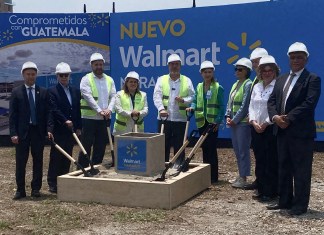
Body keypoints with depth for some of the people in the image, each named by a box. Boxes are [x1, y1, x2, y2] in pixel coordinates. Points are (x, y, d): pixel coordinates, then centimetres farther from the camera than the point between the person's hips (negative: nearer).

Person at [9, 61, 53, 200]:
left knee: (38, 161, 6)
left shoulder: (43, 92, 6)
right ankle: (20, 190, 9)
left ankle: (36, 188, 15)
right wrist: (13, 133, -9)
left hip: (38, 131, 1)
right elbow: (12, 114, -1)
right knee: (20, 162, 1)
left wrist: (49, 129, -7)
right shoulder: (16, 92, 3)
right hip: (22, 132, -1)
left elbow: (47, 113, 5)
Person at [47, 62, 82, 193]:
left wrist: (78, 127, 8)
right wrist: (65, 121, -25)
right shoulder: (52, 91, -3)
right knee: (56, 157, -2)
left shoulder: (75, 91, 14)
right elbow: (54, 110, -14)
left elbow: (78, 110, 14)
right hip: (58, 130, -5)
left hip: (71, 130, 5)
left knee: (67, 158, 9)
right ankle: (53, 184, 3)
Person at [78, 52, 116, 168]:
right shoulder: (86, 79, -4)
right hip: (89, 118, -5)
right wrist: (100, 111, -20)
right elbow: (88, 97, -13)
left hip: (104, 119, 5)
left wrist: (109, 109, -13)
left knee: (101, 145, 9)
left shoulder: (109, 80, 11)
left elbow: (113, 96, 5)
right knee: (86, 145, -2)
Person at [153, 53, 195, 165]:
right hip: (164, 118, 0)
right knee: (163, 144, 5)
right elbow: (157, 96, -6)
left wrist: (184, 100, -16)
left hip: (180, 119, 0)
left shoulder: (187, 80, 7)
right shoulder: (161, 80, 5)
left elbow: (192, 96, 5)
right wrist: (161, 109, -22)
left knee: (179, 146, 5)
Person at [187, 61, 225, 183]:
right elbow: (195, 101, 13)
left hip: (213, 122, -5)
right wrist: (192, 107, -10)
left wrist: (218, 121, -13)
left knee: (211, 148, -4)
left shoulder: (218, 88, -5)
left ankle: (213, 176, 2)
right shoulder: (199, 87, 10)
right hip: (201, 122, 5)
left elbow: (222, 107, -6)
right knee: (204, 148, 11)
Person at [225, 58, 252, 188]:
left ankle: (243, 178, 3)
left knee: (243, 150, -4)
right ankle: (240, 176, 23)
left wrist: (235, 119, -13)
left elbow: (245, 105, -16)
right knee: (237, 150, 13)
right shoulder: (235, 85, 15)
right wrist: (228, 116, 3)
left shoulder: (248, 84, -11)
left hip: (243, 122, -9)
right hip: (234, 122, 9)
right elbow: (230, 102, 17)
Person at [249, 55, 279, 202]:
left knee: (271, 161, -1)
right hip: (256, 128, 6)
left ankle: (271, 192, 6)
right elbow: (251, 106, 11)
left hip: (271, 128, -6)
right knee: (259, 160, 10)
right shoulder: (256, 87, 13)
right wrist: (253, 122, -4)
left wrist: (265, 123, -14)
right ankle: (261, 190, 19)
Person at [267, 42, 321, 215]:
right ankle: (285, 201, 24)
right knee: (284, 168, 13)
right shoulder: (281, 79, 16)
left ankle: (300, 205, 8)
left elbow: (309, 103, -16)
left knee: (301, 170, 0)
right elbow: (271, 101, 10)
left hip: (301, 132, -7)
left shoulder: (312, 79, -4)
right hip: (282, 131, 7)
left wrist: (289, 118, -19)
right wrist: (275, 117, -9)